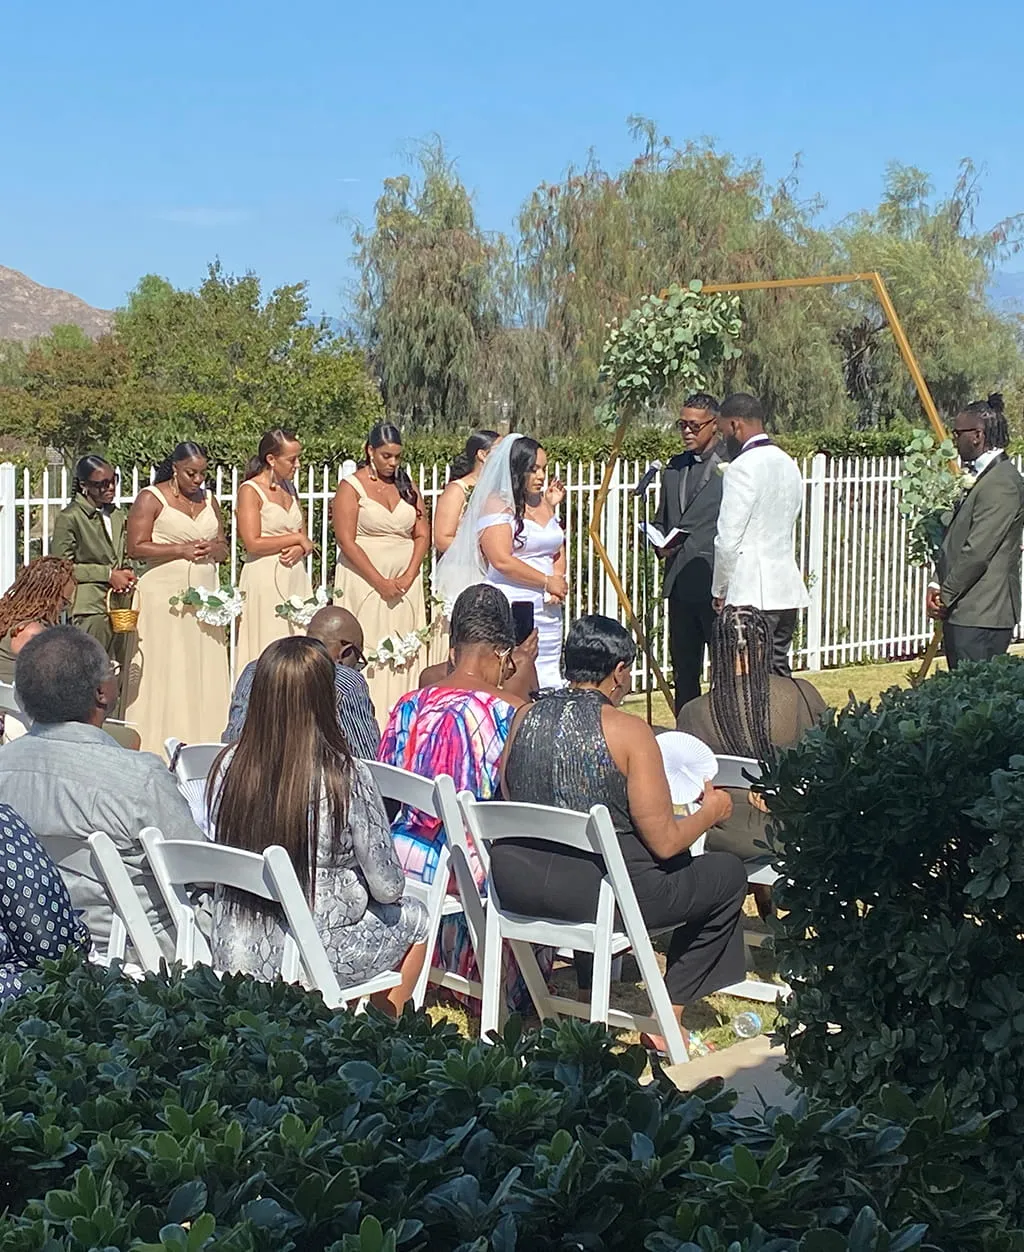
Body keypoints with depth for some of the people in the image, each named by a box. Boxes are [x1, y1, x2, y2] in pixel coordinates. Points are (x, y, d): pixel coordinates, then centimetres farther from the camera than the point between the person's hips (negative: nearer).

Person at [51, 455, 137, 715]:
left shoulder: (117, 515, 16)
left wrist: (127, 575, 3)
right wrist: (108, 574, -10)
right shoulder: (69, 517, -5)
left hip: (120, 607, 7)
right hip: (89, 608, -6)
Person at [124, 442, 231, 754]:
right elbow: (136, 548, -9)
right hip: (164, 596, -5)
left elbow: (223, 549, 20)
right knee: (165, 672, -8)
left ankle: (202, 746, 1)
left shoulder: (208, 500, 17)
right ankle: (159, 748, -7)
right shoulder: (151, 498, -1)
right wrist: (182, 550, -14)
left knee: (206, 673, 0)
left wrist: (212, 549, -3)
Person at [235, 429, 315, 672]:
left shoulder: (288, 488, 15)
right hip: (265, 581, -7)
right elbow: (253, 543, -16)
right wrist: (297, 538, -8)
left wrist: (300, 549, -7)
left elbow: (305, 538, 17)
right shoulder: (250, 490, -7)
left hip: (295, 578, 7)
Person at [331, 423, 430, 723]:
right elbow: (346, 541, -10)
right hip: (365, 583, -4)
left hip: (405, 583, 4)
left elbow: (422, 535, 9)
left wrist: (408, 577, -6)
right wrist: (381, 582, -13)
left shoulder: (407, 486, 13)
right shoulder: (351, 486, -2)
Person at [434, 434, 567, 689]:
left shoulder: (545, 503, 17)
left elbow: (558, 550, 23)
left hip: (547, 609, 7)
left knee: (549, 682, 3)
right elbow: (502, 560, -15)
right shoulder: (497, 504, -6)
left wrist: (558, 584, 2)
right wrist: (547, 582, -9)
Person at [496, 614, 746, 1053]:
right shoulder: (628, 731, -13)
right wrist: (710, 812, 9)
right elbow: (665, 843, -12)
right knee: (727, 873, 14)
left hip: (515, 885, 7)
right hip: (598, 893, -6)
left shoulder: (524, 717, 3)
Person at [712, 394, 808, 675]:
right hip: (788, 589, 9)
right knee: (779, 674, 13)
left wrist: (720, 590, -3)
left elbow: (729, 539, -15)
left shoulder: (742, 468, -13)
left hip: (752, 594, -9)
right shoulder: (788, 464, 15)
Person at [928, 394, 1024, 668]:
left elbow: (978, 551, -20)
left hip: (981, 617, -10)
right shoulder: (986, 477, 18)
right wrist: (942, 588, 9)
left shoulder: (1001, 483, -15)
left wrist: (945, 595, -10)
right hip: (967, 614, 10)